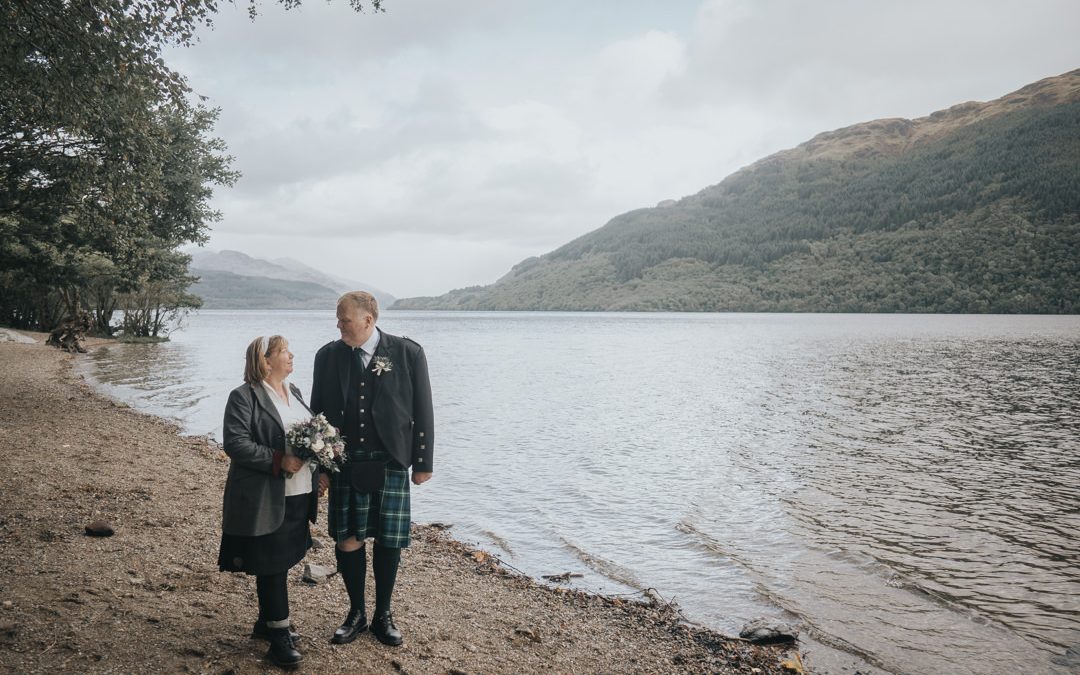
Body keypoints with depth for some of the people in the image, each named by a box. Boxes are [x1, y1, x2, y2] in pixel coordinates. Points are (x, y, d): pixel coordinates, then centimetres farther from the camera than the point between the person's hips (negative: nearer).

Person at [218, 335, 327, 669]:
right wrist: (279, 462, -23)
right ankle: (279, 637, 10)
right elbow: (235, 443, -18)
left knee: (280, 563, 17)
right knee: (272, 566, 0)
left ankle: (266, 621, 33)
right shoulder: (244, 397, -10)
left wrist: (319, 470, 8)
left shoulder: (294, 393, 14)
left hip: (299, 495, 7)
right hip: (266, 500, -7)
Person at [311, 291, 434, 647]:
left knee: (388, 541, 7)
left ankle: (383, 614, 26)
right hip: (344, 464, 2)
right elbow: (318, 411, 9)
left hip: (391, 464, -2)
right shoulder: (328, 355, 2)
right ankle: (356, 613, 25)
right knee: (347, 540, 4)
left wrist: (423, 462, -1)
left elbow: (422, 411, -1)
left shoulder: (408, 353, -6)